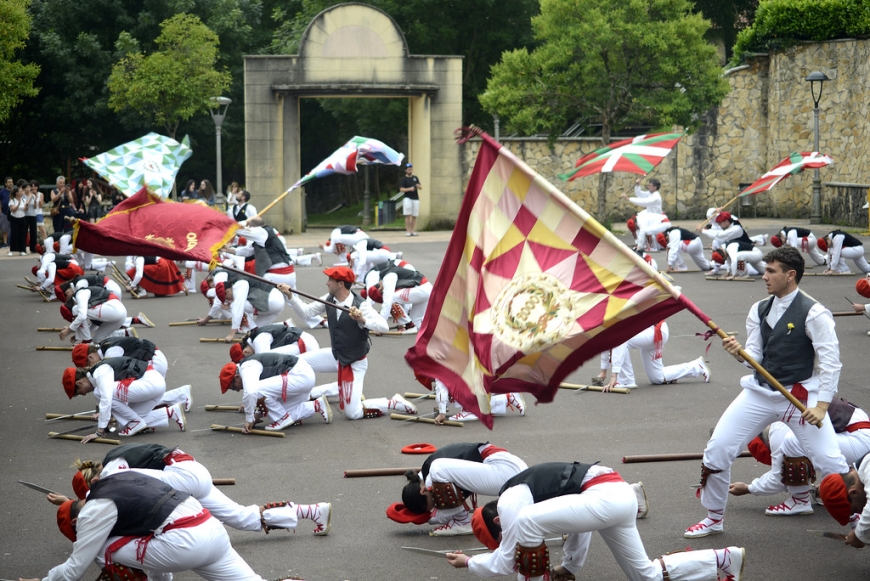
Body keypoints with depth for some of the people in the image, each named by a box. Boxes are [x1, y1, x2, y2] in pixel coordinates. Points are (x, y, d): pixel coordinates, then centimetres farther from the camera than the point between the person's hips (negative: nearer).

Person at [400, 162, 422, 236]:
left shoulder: (415, 178, 15)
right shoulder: (404, 179, 1)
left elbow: (421, 188, 14)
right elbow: (401, 189, -7)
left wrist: (418, 186, -9)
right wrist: (410, 189, -20)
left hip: (415, 199, 4)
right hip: (408, 198, -4)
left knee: (414, 216, 3)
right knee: (408, 216, -8)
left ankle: (413, 231, 6)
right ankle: (408, 231, -8)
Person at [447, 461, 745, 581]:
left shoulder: (509, 501, -2)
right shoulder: (524, 491, 25)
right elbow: (577, 516, 32)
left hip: (605, 496, -10)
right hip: (619, 493, 10)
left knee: (525, 522, -17)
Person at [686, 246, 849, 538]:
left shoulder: (813, 314, -13)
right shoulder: (759, 310, 5)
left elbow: (831, 362, -14)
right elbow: (755, 357, 6)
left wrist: (821, 406, -20)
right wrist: (739, 352, -17)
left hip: (800, 395, -5)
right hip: (760, 392, 5)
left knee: (829, 460, -8)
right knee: (717, 449, 0)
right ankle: (714, 517, 18)